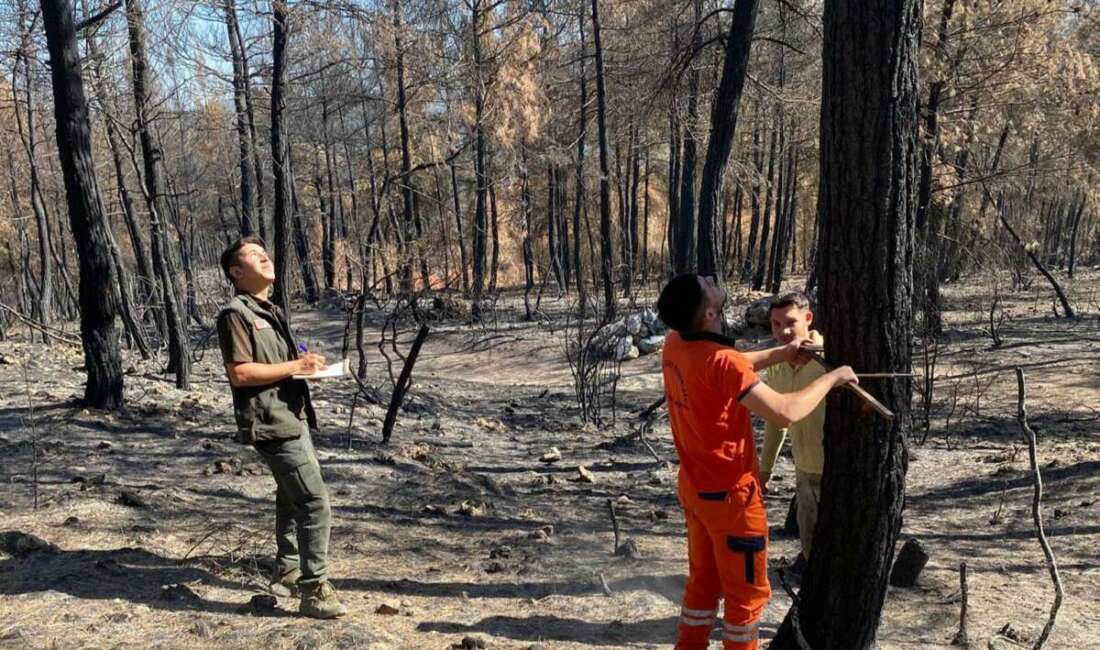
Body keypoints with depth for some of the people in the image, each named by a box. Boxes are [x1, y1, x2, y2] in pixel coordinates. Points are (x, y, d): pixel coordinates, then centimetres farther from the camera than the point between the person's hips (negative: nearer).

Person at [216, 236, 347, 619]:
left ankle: (286, 572, 35)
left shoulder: (270, 311, 18)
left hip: (292, 416, 10)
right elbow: (240, 373, -21)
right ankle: (314, 588, -3)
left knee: (292, 497, 20)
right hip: (271, 422, -10)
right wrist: (294, 366, -19)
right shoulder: (235, 314, -12)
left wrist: (305, 365, 8)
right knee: (315, 502, -12)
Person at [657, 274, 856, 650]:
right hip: (730, 495, -8)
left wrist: (779, 354, 6)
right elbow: (785, 413, -30)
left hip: (693, 488, 8)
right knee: (747, 593, 11)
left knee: (702, 579, 23)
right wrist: (831, 379, -16)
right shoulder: (720, 360, -28)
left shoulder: (674, 346, -3)